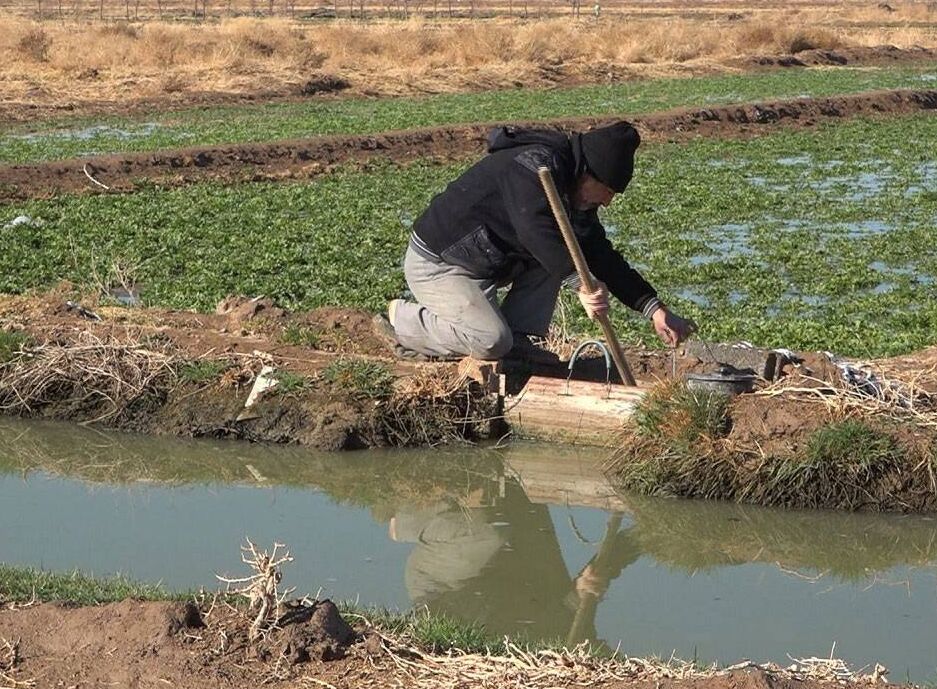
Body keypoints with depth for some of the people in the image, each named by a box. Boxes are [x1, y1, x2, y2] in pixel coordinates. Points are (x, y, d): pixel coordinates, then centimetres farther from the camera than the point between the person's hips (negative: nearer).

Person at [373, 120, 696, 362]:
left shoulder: (572, 193, 6)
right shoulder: (535, 163, -24)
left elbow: (603, 258, 6)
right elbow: (536, 230, -41)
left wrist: (655, 309, -2)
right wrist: (581, 283, -50)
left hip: (485, 263, 10)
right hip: (436, 264, -10)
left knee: (559, 252, 0)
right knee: (492, 342, -25)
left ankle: (518, 339, -2)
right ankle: (401, 320, -5)